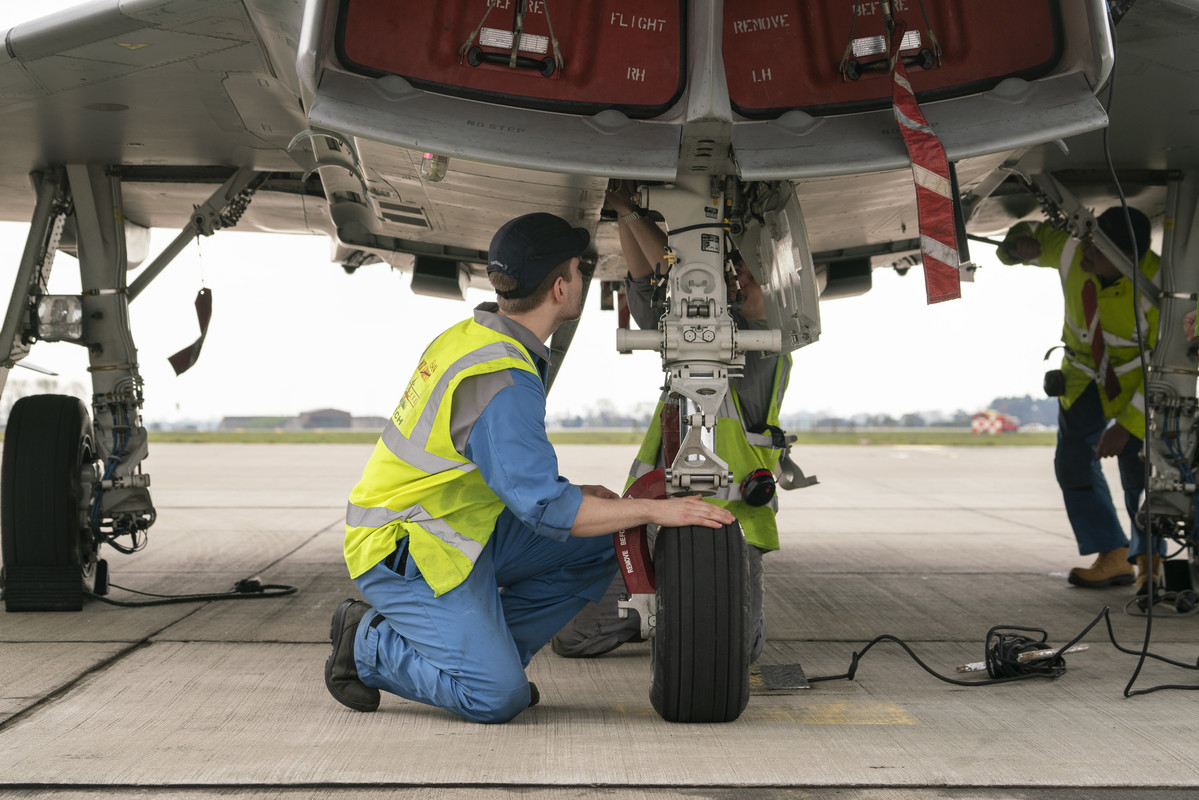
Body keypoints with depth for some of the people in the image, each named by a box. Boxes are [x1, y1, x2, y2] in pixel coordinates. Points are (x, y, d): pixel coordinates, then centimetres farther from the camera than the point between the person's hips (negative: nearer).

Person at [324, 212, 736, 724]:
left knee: (602, 544, 3)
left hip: (461, 533, 10)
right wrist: (654, 510, -25)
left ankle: (483, 649, 8)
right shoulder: (502, 381, -26)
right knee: (499, 699, -19)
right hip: (404, 549, -10)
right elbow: (544, 508, -29)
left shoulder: (474, 336, 5)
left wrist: (572, 495, 8)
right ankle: (368, 644, 1)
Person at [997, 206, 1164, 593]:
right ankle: (1114, 558, 6)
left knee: (1137, 461, -19)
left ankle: (1149, 558, -3)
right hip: (1085, 373, 5)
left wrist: (1127, 425, -31)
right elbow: (1033, 235, -2)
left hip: (1140, 375, -5)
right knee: (1073, 462, 0)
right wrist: (1020, 244, -29)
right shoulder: (1071, 250, -25)